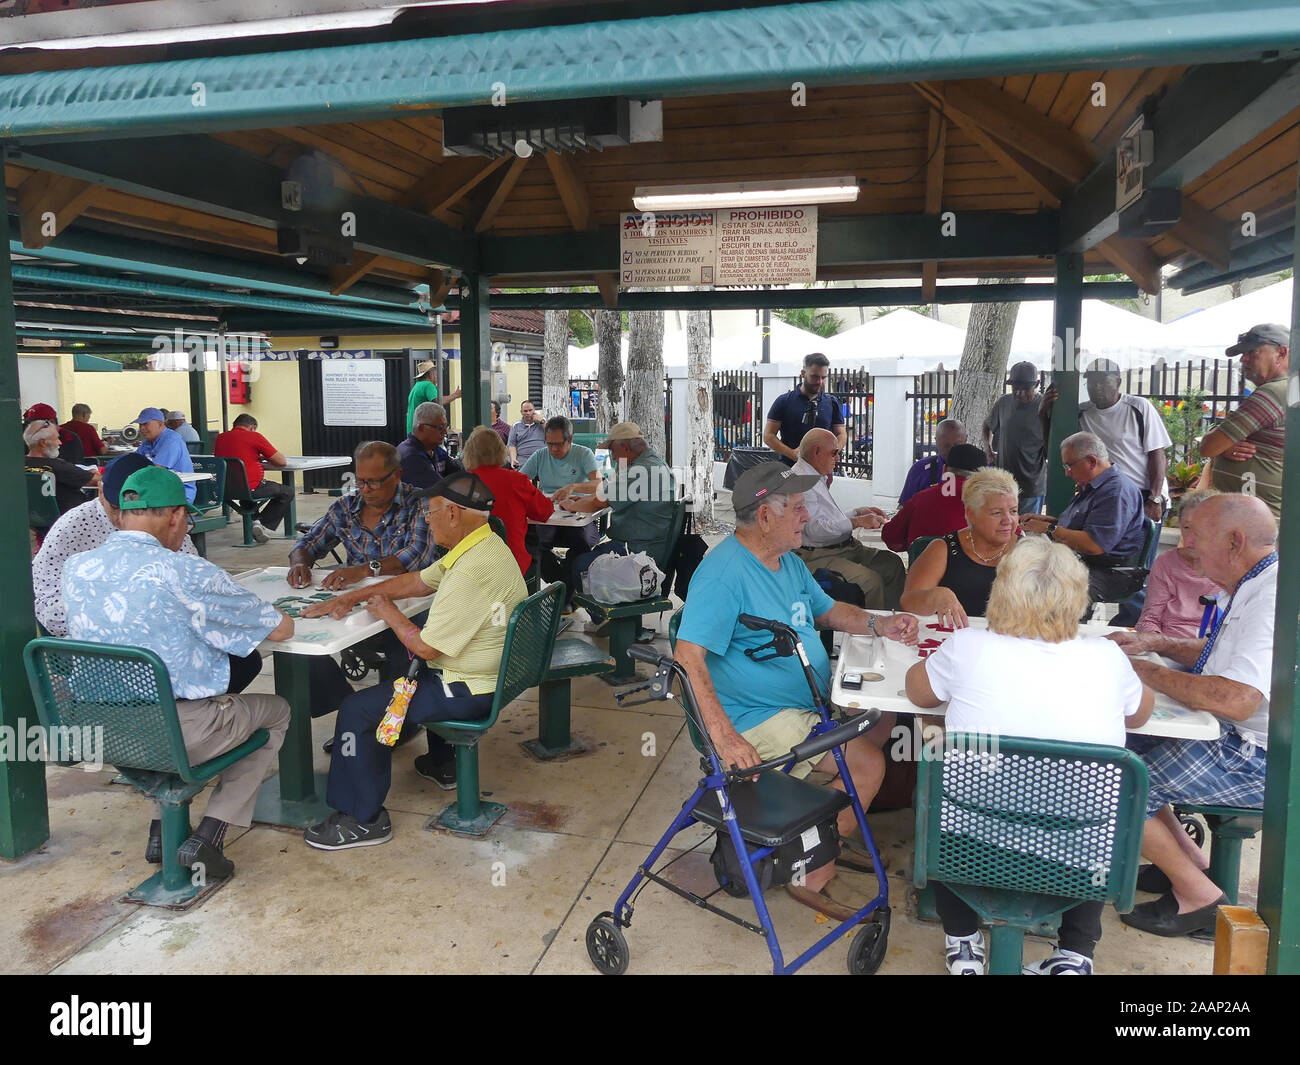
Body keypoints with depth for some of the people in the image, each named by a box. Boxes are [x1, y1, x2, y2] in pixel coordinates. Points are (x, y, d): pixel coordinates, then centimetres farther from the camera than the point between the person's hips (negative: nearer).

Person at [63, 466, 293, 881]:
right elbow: (281, 629, -10)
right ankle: (206, 839, 9)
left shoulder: (75, 568, -1)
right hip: (175, 736, -6)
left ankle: (164, 826, 25)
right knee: (276, 711, 19)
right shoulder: (186, 573, -18)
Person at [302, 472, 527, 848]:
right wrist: (355, 596, 8)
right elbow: (418, 581, 13)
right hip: (493, 675, 11)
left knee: (357, 710, -7)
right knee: (406, 672, 38)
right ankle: (443, 761, 46)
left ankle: (362, 818, 5)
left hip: (471, 691, -11)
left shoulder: (471, 572, -30)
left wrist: (388, 612, -6)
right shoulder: (484, 545, 3)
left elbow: (425, 647, -24)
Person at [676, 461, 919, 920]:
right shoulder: (723, 572, -23)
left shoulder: (787, 560, 9)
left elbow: (827, 610, 23)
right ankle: (813, 877, -1)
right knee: (869, 763, -17)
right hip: (761, 719, -10)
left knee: (882, 718, 15)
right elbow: (688, 654, -31)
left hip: (813, 699, 10)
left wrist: (878, 624, 4)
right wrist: (723, 735, -40)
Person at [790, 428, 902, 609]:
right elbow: (815, 529, -24)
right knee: (871, 580, -26)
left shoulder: (818, 477, 18)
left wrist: (858, 512, 17)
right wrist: (857, 522, -21)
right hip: (818, 556, -10)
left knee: (892, 563, 0)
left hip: (844, 546, 11)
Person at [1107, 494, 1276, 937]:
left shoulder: (1273, 599, -26)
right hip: (1236, 739, 11)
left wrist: (1147, 671, -22)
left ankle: (1199, 896, 6)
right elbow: (1224, 655, 24)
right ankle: (1189, 861, 20)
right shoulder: (1257, 587, 9)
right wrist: (1158, 643, 9)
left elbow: (1235, 700, -36)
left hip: (1260, 763, -10)